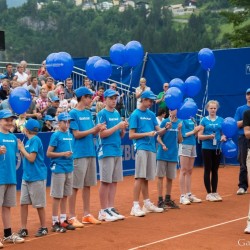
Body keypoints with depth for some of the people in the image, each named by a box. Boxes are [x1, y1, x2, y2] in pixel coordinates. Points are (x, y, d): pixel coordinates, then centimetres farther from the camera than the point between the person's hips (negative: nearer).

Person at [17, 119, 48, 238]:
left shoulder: (35, 140, -13)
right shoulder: (28, 141, 12)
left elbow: (31, 158, -18)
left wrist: (22, 149, -8)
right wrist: (21, 149, 3)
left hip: (37, 177, -8)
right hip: (26, 177, 8)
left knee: (39, 204, 2)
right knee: (23, 202, 4)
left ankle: (43, 228, 14)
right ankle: (23, 229, 8)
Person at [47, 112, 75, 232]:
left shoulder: (70, 135, 12)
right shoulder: (56, 135, -8)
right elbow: (48, 153, -10)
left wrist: (72, 154, 3)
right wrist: (63, 154, -19)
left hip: (69, 168, 7)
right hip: (58, 169, -7)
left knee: (65, 195, 12)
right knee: (57, 196, -2)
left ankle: (63, 220, 20)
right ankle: (55, 222, 3)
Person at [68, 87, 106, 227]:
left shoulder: (88, 113, 14)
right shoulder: (73, 113, -8)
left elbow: (91, 133, 14)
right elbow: (76, 134, -13)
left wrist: (98, 129, -5)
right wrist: (93, 130, -16)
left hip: (91, 153, 7)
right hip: (79, 154, -7)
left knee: (88, 185, 12)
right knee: (75, 186, -3)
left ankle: (87, 214, 19)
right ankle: (72, 217, 2)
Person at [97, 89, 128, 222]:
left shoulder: (117, 114, 14)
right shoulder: (102, 114, -6)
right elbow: (102, 134, -14)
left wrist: (124, 128, -4)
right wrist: (118, 126, -16)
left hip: (118, 151, 7)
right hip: (106, 152, -7)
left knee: (114, 181, 8)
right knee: (105, 181, -3)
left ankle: (111, 208, 15)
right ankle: (103, 211, 2)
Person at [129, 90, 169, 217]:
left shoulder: (151, 114, 15)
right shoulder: (135, 114, -2)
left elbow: (158, 131, 14)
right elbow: (131, 135, -6)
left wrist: (165, 128, -7)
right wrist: (147, 134, -15)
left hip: (151, 148, 6)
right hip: (141, 147, -6)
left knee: (146, 177, 13)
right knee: (140, 177, -11)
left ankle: (147, 203, 20)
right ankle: (135, 206, -12)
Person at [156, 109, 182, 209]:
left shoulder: (179, 123, 6)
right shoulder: (165, 122, -5)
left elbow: (179, 141, 6)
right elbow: (158, 137, -4)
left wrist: (179, 130, -9)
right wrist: (163, 145, -22)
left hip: (173, 155, 4)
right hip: (163, 154, -4)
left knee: (170, 178, 12)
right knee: (161, 177, 0)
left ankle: (168, 199, 23)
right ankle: (160, 200, 3)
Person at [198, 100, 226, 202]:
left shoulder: (221, 120, 7)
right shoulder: (204, 120, -1)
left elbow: (224, 133, 11)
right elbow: (199, 136, -4)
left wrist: (223, 137, -12)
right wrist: (209, 136, -21)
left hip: (217, 148, 3)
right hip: (207, 148, -3)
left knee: (215, 170, 9)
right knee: (207, 170, 1)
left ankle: (215, 192, 16)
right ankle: (209, 193, 6)